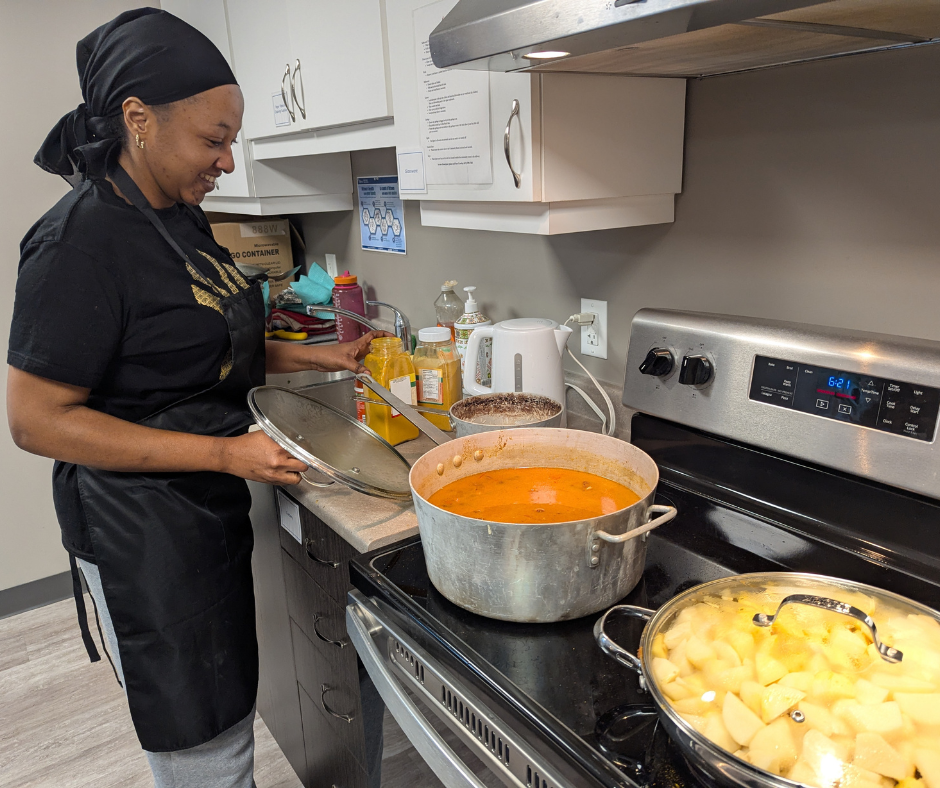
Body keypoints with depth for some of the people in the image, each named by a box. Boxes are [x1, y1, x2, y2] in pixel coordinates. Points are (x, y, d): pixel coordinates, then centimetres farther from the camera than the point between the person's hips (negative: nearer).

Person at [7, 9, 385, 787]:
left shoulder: (181, 215, 6)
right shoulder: (81, 241, -21)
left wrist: (320, 358, 4)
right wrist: (223, 451, -24)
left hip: (210, 506, 9)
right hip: (142, 530, -8)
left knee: (230, 706, 25)